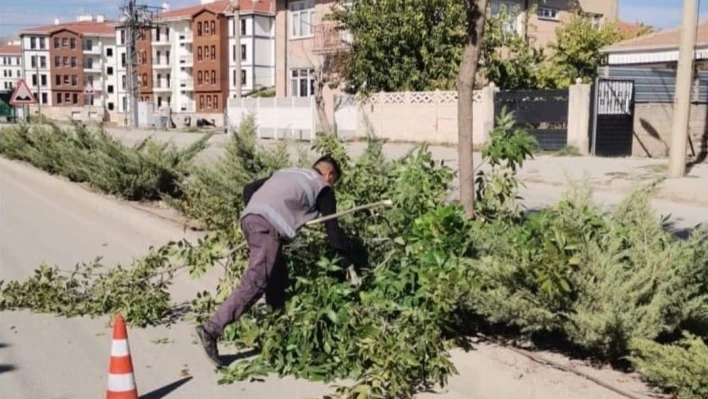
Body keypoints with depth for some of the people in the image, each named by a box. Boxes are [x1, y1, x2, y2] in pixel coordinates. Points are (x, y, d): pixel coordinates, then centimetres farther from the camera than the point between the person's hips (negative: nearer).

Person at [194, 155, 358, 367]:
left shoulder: (286, 172, 33)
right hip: (268, 224, -8)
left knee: (277, 276, 20)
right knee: (255, 283, -14)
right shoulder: (322, 187, 17)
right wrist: (347, 265, 18)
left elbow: (249, 189, 26)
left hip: (249, 217, 8)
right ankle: (211, 330, -23)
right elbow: (332, 229, 14)